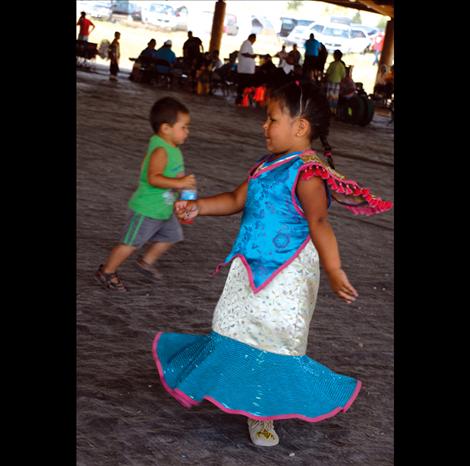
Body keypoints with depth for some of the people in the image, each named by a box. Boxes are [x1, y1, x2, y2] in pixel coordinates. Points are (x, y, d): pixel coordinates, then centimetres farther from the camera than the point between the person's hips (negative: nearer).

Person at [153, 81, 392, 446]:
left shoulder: (307, 172, -18)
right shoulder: (268, 166, 7)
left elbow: (318, 222, -27)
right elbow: (237, 200, 17)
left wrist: (333, 270, -35)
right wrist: (198, 207, 5)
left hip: (286, 277, -8)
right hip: (251, 270, 8)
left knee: (274, 342, -1)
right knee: (234, 332, 16)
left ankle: (263, 414, 15)